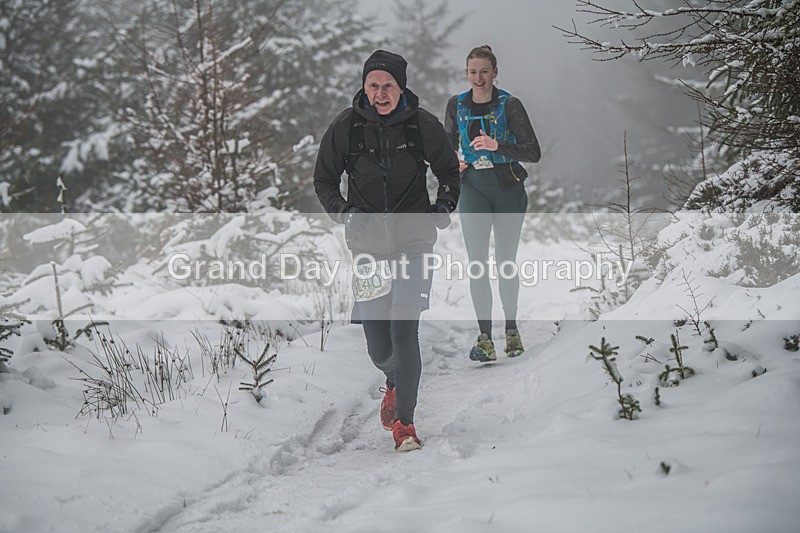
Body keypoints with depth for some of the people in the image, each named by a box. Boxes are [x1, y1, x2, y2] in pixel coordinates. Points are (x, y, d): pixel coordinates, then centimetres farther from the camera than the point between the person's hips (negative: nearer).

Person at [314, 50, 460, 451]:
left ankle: (404, 422, -6)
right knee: (378, 347, 4)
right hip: (368, 240, 1)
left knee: (404, 327, -16)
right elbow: (324, 180, 8)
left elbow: (449, 172, 13)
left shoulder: (423, 125, -3)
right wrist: (344, 212, -10)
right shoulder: (346, 127, -2)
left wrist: (444, 206, -5)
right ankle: (395, 382, 40)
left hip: (413, 238, -1)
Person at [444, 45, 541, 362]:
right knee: (477, 262, -8)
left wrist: (497, 146, -22)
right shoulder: (456, 105, 4)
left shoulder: (509, 105, -6)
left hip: (508, 188, -2)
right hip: (473, 188, 2)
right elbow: (448, 144, 20)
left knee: (506, 261, 7)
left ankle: (512, 330, 24)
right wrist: (452, 164, -2)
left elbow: (533, 152, -9)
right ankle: (484, 338, -7)